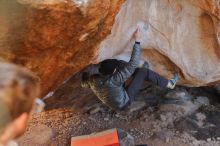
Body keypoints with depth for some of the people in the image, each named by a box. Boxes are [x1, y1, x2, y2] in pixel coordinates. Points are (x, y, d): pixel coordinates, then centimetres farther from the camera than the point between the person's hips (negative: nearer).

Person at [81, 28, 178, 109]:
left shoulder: (93, 81, -26)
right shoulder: (113, 81, -42)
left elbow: (84, 84, 1)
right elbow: (133, 64, -42)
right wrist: (137, 41, -40)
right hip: (125, 101, -6)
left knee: (120, 63, 3)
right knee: (143, 72, -10)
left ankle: (139, 70, 29)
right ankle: (169, 84, 7)